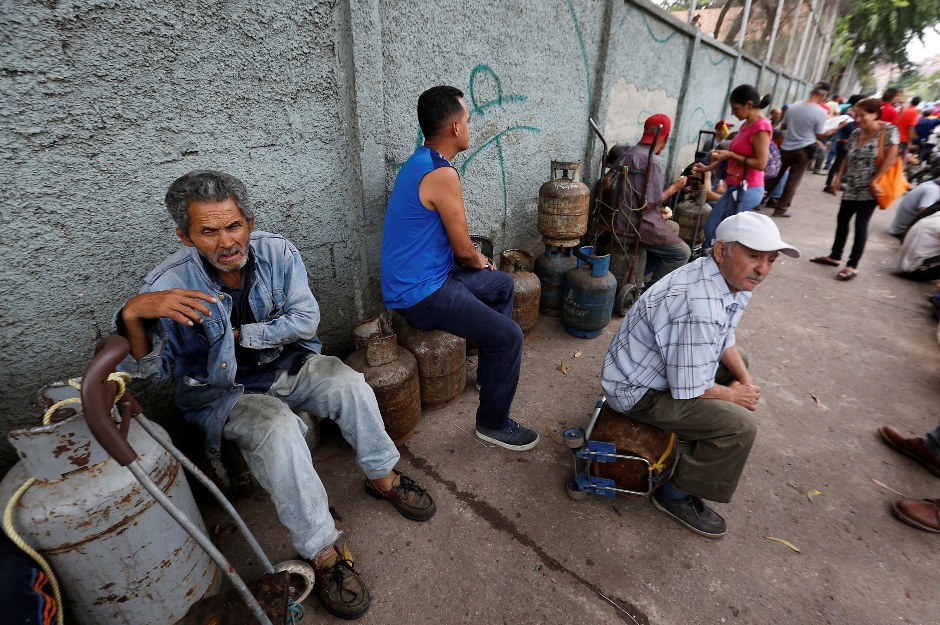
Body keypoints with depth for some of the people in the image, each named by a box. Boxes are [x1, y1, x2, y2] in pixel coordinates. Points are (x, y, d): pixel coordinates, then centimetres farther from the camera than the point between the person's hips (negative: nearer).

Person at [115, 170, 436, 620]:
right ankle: (321, 553, -15)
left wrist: (241, 334, -16)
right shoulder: (169, 285, -18)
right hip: (225, 392, -3)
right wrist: (132, 314, -39)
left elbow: (305, 321, -12)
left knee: (349, 384, -22)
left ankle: (382, 478, 3)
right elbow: (148, 371, -21)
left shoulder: (277, 252, -11)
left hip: (288, 367, 3)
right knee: (278, 431, -32)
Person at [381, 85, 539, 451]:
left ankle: (492, 368, 36)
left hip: (429, 276, 11)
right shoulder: (442, 174, -22)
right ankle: (492, 423, 6)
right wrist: (480, 262, 6)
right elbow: (463, 249, -16)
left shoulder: (421, 162, 11)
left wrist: (476, 259, 10)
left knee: (503, 284, 23)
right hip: (420, 295, -10)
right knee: (509, 337, -15)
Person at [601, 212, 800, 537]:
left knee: (738, 362, 24)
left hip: (664, 363, 10)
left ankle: (697, 442, 37)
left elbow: (724, 338, 14)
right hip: (638, 390, -10)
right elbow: (689, 390, -28)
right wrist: (733, 395, -9)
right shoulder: (699, 306, -35)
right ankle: (678, 495, 5)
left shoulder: (733, 279, -3)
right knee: (740, 425, -17)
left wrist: (746, 380, 2)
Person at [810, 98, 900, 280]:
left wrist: (874, 181, -18)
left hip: (869, 189, -7)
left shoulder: (888, 130, -10)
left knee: (861, 225, -4)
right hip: (852, 187, 7)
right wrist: (839, 177, 6)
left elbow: (891, 158, -15)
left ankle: (853, 265, 3)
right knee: (842, 220, 11)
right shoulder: (856, 133, 8)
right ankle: (835, 256, 24)